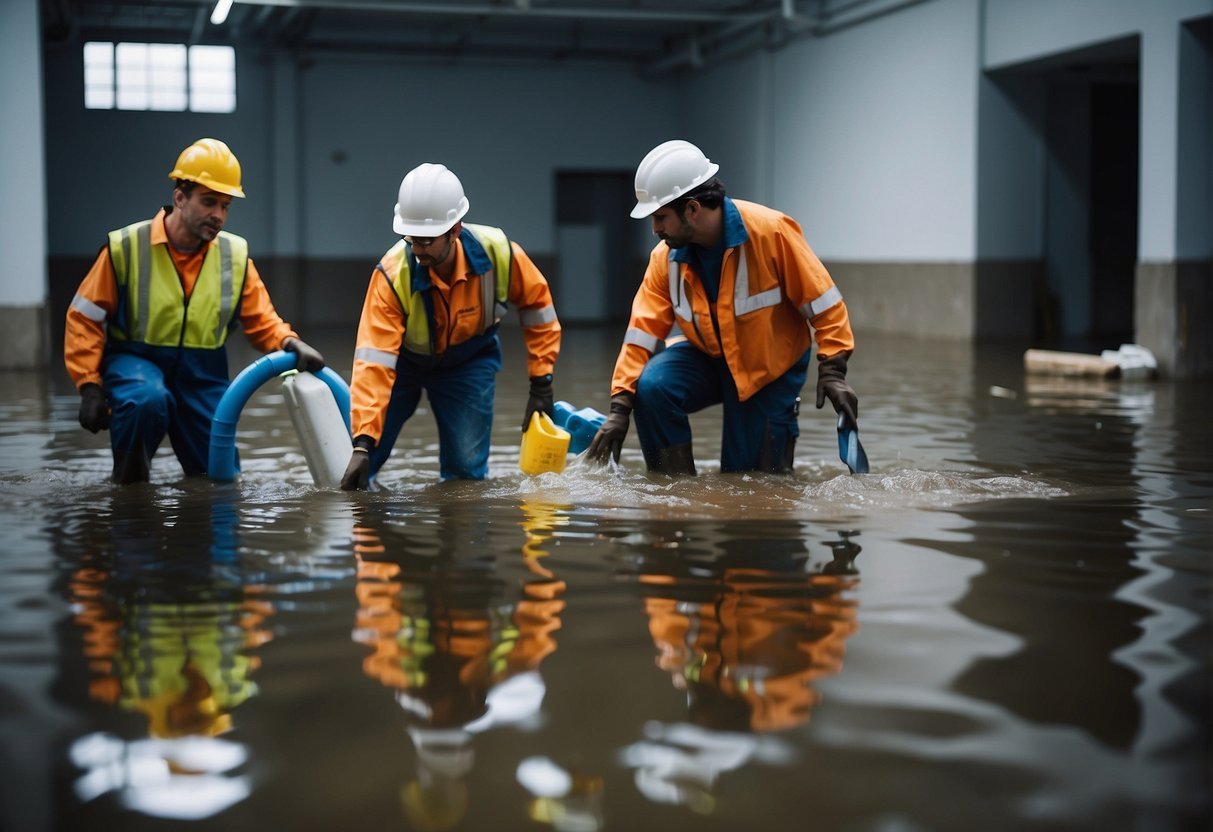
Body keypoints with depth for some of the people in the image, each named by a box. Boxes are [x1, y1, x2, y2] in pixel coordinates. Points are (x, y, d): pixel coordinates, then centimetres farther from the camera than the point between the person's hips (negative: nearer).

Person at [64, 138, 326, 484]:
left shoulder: (235, 255, -2)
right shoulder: (126, 247, -11)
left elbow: (261, 322, 3)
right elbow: (84, 318, -5)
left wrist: (290, 343, -19)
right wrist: (90, 386, -12)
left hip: (202, 375, 3)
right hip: (135, 362, -3)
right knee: (148, 401, -37)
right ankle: (128, 481, -11)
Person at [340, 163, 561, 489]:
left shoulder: (498, 252, -29)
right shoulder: (393, 275, -35)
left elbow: (537, 304, -8)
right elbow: (373, 363, -38)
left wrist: (541, 385, -10)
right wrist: (362, 444, -46)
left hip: (469, 361, 1)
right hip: (403, 360, -1)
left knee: (467, 470, -8)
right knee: (356, 469, -8)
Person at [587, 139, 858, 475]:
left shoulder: (771, 230, -24)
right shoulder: (666, 257, -12)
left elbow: (822, 302, -17)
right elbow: (642, 332, -11)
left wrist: (832, 372, -21)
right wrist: (619, 407, -18)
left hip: (770, 367, -3)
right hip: (708, 358, 3)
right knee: (651, 387, -26)